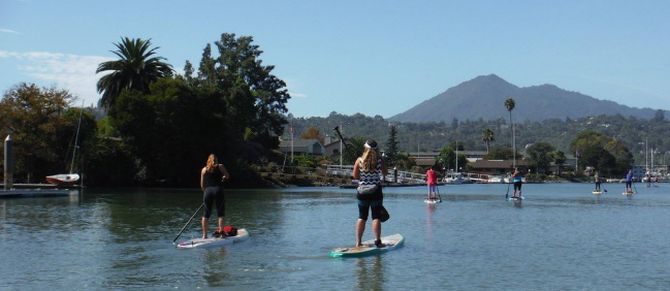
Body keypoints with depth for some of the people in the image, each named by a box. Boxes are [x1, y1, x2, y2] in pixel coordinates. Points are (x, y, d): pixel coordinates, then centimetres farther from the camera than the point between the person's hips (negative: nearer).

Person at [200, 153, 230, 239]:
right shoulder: (220, 166, 4)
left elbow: (202, 185, 10)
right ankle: (221, 232, -4)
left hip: (207, 191, 3)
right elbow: (227, 176, 5)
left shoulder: (204, 169, 10)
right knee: (220, 213, 3)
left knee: (206, 214, 9)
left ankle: (204, 235, 11)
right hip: (218, 190, -3)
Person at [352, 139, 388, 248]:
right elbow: (385, 173, 7)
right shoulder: (379, 161, -7)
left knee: (362, 217, 10)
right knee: (376, 217, 2)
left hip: (362, 192, 2)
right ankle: (377, 240, -4)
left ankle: (358, 242, 11)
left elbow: (355, 176, -3)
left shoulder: (359, 160, -6)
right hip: (376, 192, -2)